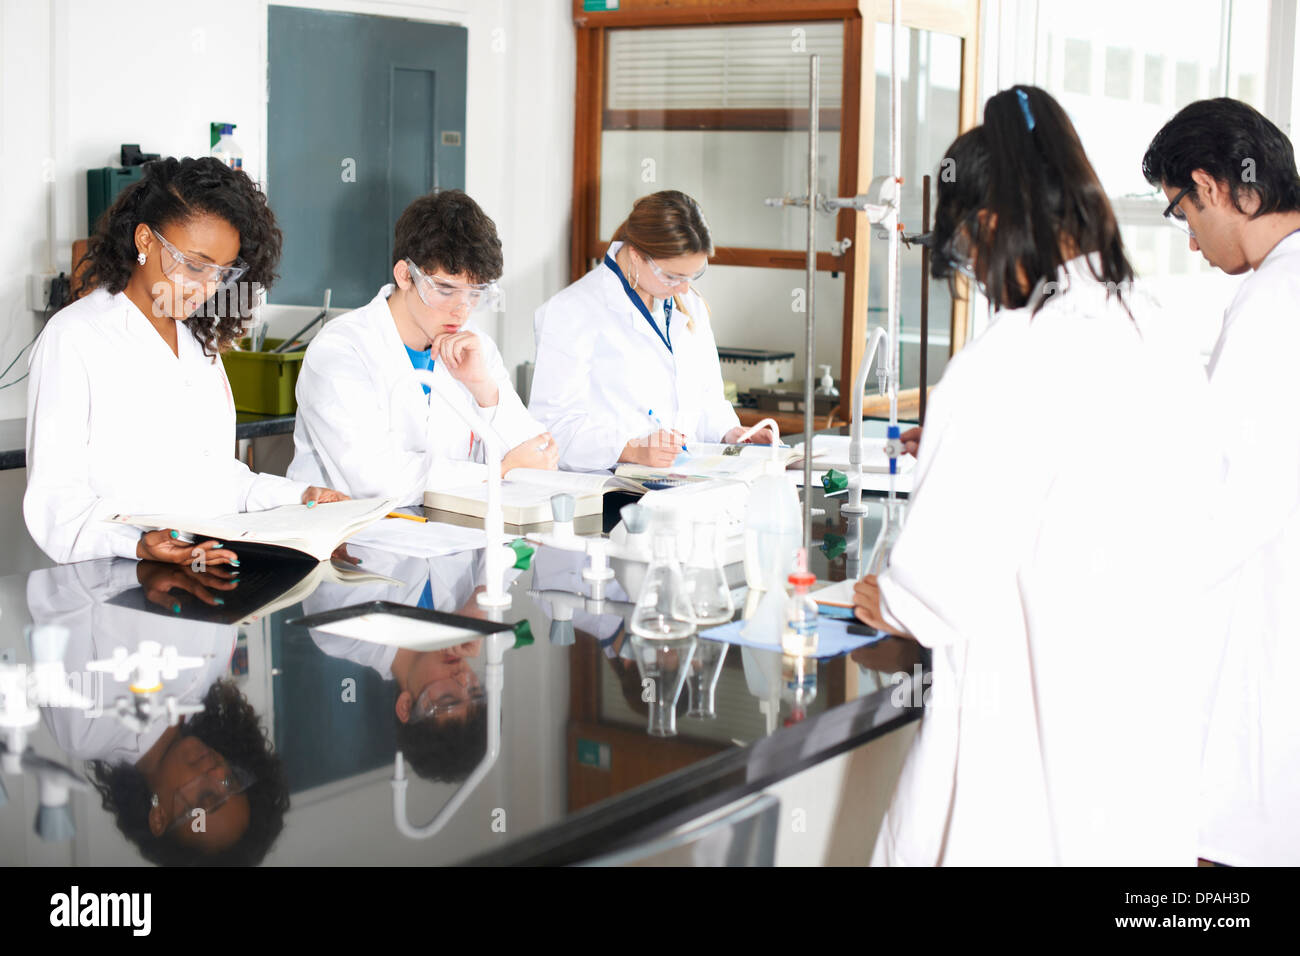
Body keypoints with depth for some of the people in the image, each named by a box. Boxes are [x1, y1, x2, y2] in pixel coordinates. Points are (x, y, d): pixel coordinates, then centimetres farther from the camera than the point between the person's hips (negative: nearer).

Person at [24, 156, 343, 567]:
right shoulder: (73, 338, -4)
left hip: (218, 576, 4)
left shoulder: (200, 339, 20)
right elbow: (54, 499, -10)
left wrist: (299, 498, 5)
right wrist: (136, 546, -28)